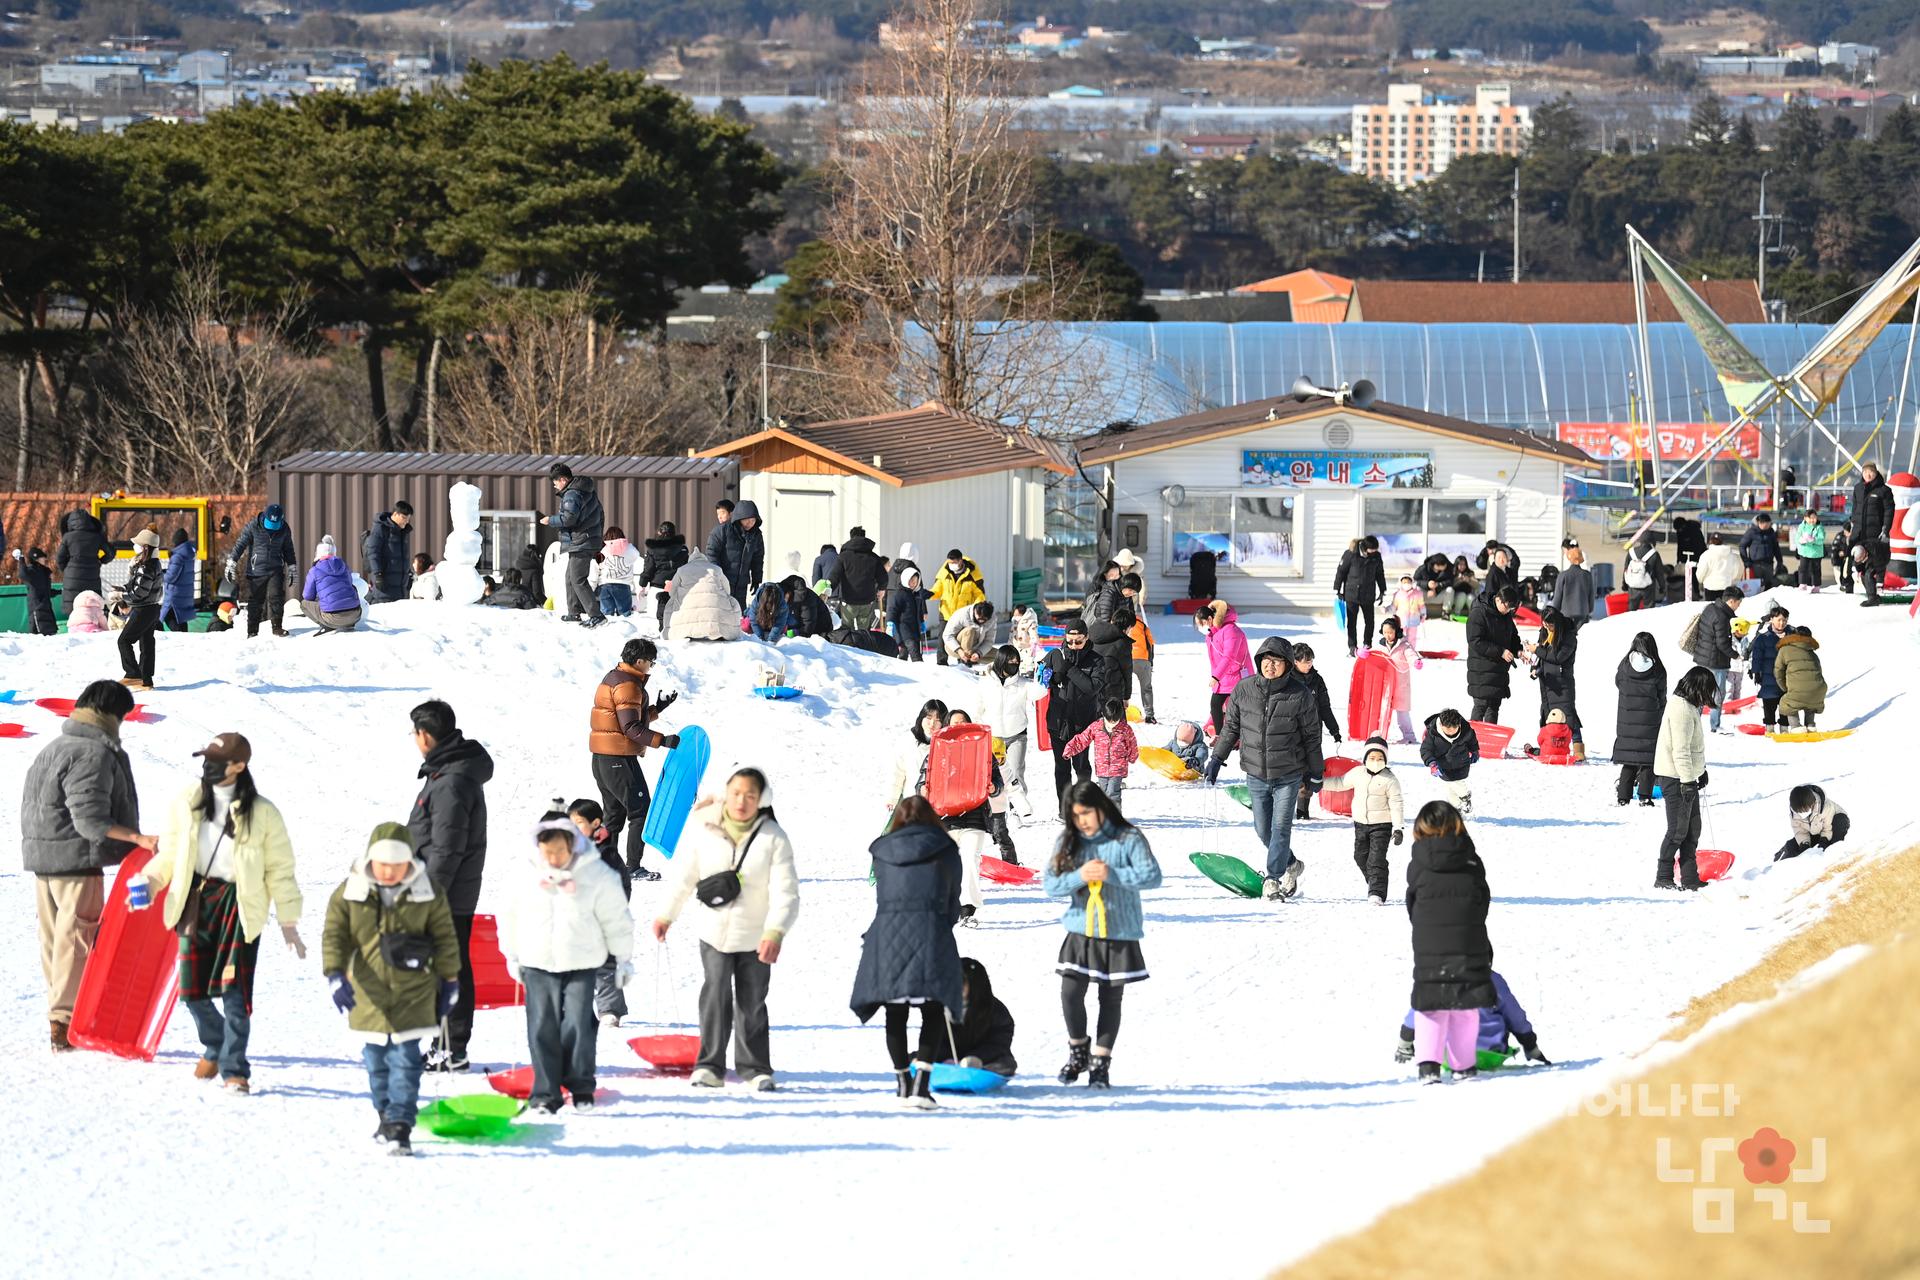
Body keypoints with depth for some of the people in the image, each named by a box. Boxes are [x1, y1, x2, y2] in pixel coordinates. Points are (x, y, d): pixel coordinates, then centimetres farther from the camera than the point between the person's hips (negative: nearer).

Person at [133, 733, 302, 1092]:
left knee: (234, 991, -10)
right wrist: (150, 881, -4)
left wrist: (288, 923, 1)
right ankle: (215, 1046, 32)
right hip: (195, 898, 3)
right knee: (192, 989, 4)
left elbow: (280, 870, 3)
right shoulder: (186, 803, 6)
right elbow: (169, 853, 15)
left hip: (239, 904, -3)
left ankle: (234, 1068, 1)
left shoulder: (262, 814, -2)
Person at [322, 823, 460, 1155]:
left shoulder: (427, 893, -5)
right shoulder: (350, 893, -5)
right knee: (376, 1061, 13)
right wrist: (336, 975, -18)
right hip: (369, 993, 2)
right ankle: (386, 1117, 31)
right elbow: (334, 935, -4)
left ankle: (399, 1127, -11)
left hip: (412, 992, -2)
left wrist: (449, 981, 6)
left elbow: (445, 937, 4)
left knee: (405, 1059, -10)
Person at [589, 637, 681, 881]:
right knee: (641, 811, -3)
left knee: (614, 814, 17)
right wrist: (663, 740, -23)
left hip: (602, 760, 10)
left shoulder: (612, 679, 17)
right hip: (620, 759, -10)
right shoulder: (627, 685, -15)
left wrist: (657, 708, 17)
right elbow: (632, 728, -21)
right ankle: (633, 868, -4)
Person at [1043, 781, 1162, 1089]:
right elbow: (1050, 883, -1)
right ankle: (1078, 1050, 17)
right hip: (1080, 932, 2)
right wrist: (1080, 876, -19)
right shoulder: (1068, 842, 2)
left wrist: (1111, 874, -21)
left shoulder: (1128, 839, -8)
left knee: (1111, 998, 5)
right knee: (1070, 994, -7)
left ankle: (1100, 1063, 15)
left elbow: (1152, 877, -14)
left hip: (1119, 933, -2)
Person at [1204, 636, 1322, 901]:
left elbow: (1312, 735, 0)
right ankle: (1290, 865, 32)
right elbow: (1231, 727, 10)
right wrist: (1217, 757, 6)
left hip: (1289, 774, -3)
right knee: (1263, 829, 10)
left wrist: (1316, 772, 6)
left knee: (1281, 827, -8)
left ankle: (1274, 879, 0)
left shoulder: (1299, 694, -10)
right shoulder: (1244, 690, -3)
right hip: (1256, 774, 3)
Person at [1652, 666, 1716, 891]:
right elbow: (1680, 750, -23)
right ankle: (1663, 878, -1)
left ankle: (1690, 879, 17)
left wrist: (1700, 771, 30)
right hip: (1675, 778, -11)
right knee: (1678, 829, -7)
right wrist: (1687, 781, -24)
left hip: (1686, 777, 11)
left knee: (1692, 829, 13)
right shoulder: (1681, 709, -19)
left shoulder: (1689, 707, 14)